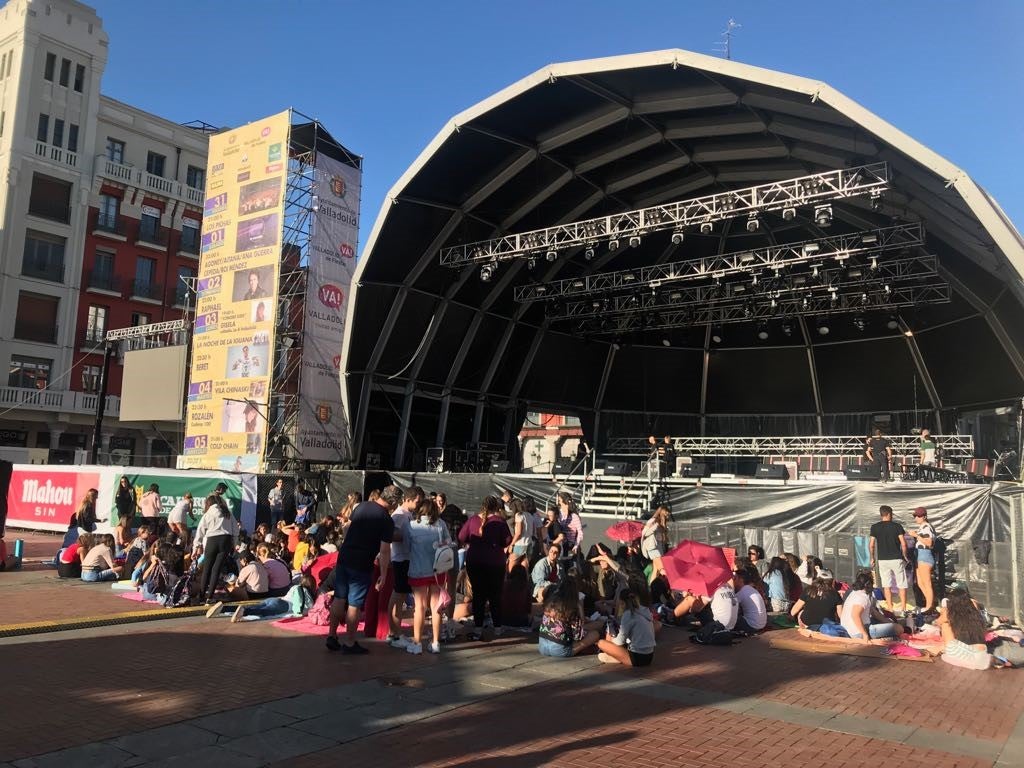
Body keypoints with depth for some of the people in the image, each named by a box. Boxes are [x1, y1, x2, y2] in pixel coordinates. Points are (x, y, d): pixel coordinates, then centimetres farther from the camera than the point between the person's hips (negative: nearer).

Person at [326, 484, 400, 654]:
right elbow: (384, 551, -13)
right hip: (361, 565, -6)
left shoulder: (361, 506, 5)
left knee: (339, 598, 16)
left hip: (343, 557, 6)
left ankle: (332, 636, 22)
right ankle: (349, 643, 14)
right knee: (354, 605, 4)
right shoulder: (387, 521, -14)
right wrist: (383, 574, -5)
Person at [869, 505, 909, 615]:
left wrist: (872, 558, 11)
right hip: (897, 559, -1)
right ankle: (903, 609, 6)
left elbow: (871, 545, -1)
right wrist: (905, 556, 7)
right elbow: (903, 544, -8)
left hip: (882, 559, 2)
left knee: (887, 585, 6)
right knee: (901, 585, 7)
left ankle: (891, 609, 6)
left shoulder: (875, 527, 0)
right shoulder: (897, 526, -4)